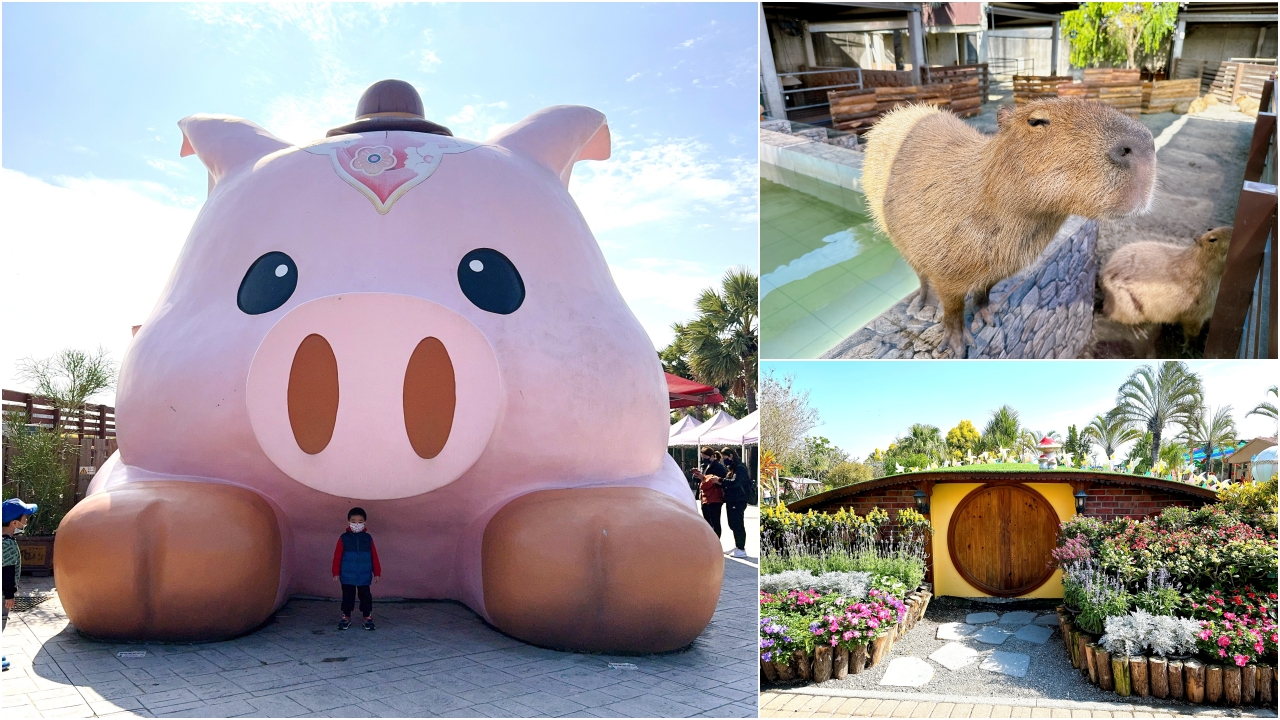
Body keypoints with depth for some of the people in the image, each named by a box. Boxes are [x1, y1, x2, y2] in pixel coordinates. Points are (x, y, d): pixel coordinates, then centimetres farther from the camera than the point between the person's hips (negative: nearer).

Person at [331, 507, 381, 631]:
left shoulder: (368, 538, 2)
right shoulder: (344, 538, -2)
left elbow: (374, 556, 4)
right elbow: (337, 556, -2)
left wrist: (377, 572, 3)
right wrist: (336, 573, -5)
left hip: (364, 576, 1)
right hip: (347, 575, -1)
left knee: (365, 596, 6)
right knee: (347, 596, 9)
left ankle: (368, 617, 16)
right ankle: (346, 617, 21)